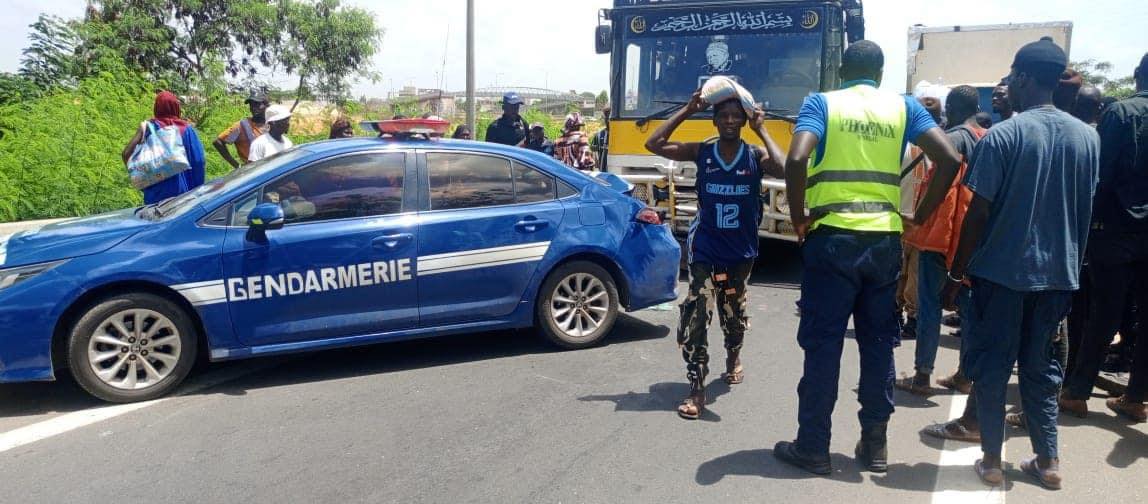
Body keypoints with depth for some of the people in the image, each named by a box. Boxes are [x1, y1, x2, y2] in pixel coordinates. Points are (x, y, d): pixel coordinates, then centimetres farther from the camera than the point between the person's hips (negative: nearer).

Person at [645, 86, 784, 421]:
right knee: (696, 315, -13)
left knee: (733, 313, 19)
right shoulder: (702, 153, -4)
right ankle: (696, 390, -7)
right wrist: (686, 111, -9)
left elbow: (785, 170, -24)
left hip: (741, 252, 1)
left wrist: (762, 131, -16)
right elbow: (654, 145, -10)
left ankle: (733, 357, 49)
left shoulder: (755, 156, -4)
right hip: (704, 250, -1)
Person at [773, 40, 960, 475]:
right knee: (879, 344, 13)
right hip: (885, 240, 3)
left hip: (832, 237, -3)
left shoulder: (821, 102, 2)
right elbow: (949, 160, -1)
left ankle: (812, 447, 11)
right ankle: (874, 444, 21)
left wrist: (798, 218, -5)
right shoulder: (904, 106, 10)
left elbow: (796, 160, -16)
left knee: (822, 345, 3)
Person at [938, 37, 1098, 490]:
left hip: (1001, 272, -5)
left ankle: (991, 461, 14)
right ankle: (1047, 461, 23)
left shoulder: (1003, 135, -13)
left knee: (991, 368, 7)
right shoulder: (1088, 137, 4)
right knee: (1040, 367, 18)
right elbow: (1085, 210, 12)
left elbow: (978, 213, -14)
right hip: (1058, 274, 5)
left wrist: (956, 275, -7)